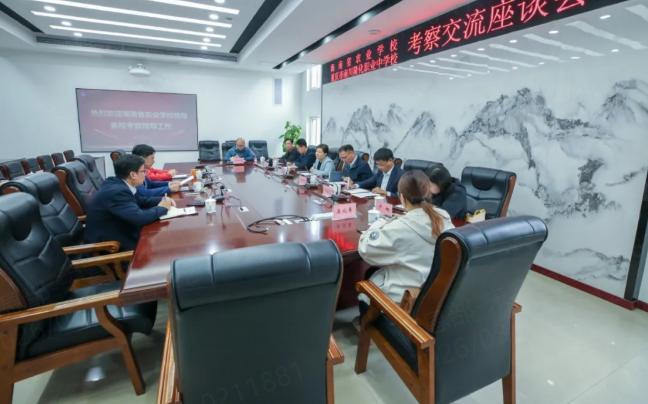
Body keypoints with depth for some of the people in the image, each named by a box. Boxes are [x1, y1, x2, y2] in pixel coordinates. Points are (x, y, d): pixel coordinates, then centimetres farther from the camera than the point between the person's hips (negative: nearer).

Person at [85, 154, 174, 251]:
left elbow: (139, 200, 14)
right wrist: (162, 208, -17)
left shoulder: (117, 183, -1)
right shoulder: (116, 191, -27)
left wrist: (162, 200, -1)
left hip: (116, 233, 8)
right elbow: (139, 218, -34)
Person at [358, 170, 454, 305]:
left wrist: (379, 224, -5)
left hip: (405, 296, -6)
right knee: (376, 273, 24)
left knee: (370, 277, 20)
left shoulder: (400, 228, -27)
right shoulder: (444, 217, -8)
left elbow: (365, 250, -18)